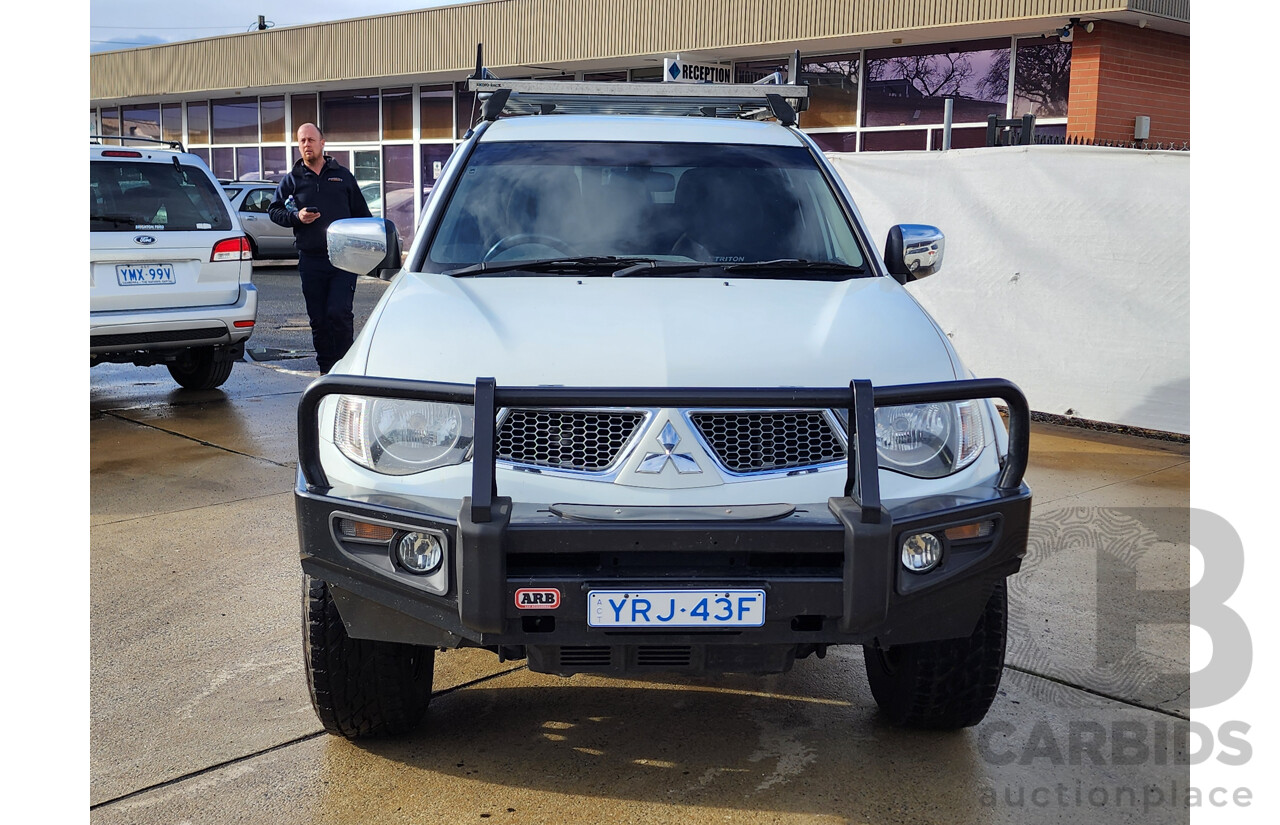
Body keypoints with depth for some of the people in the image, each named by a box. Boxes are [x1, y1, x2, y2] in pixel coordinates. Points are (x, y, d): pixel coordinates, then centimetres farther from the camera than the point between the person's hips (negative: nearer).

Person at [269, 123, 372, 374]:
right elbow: (274, 210, 12)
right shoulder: (291, 180, 12)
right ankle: (326, 368, 17)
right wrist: (296, 217, -8)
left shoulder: (343, 176, 12)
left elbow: (362, 214, 14)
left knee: (338, 312, -13)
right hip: (311, 261, 2)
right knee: (318, 318, 5)